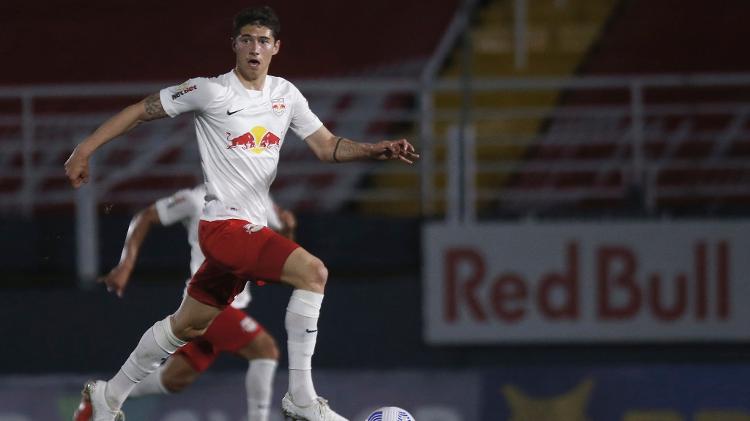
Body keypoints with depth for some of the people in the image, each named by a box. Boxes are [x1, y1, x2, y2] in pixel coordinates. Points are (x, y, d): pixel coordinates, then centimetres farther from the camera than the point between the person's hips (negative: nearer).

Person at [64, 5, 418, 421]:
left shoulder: (286, 94, 9)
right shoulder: (210, 91, -9)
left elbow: (328, 146, 9)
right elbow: (140, 110, -2)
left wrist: (377, 150, -9)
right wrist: (84, 150, -5)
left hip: (249, 229, 8)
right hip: (224, 225, -8)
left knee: (188, 325, 19)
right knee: (312, 272, -24)